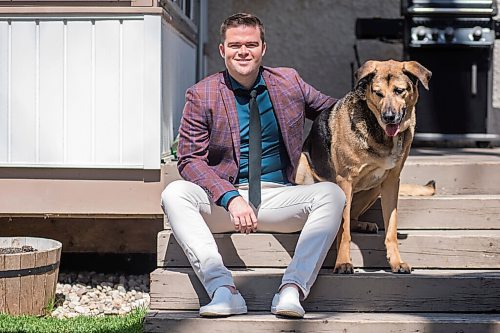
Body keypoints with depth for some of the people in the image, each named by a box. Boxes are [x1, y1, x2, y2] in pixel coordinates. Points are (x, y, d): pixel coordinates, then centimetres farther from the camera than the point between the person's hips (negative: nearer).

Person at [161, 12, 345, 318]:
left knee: (332, 193, -25)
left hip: (278, 197, 1)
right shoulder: (201, 95, 0)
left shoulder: (288, 81, 9)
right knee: (174, 193, -29)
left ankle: (292, 290, -36)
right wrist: (231, 199, -22)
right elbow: (190, 160, -6)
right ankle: (223, 288, -39)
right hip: (222, 199, -1)